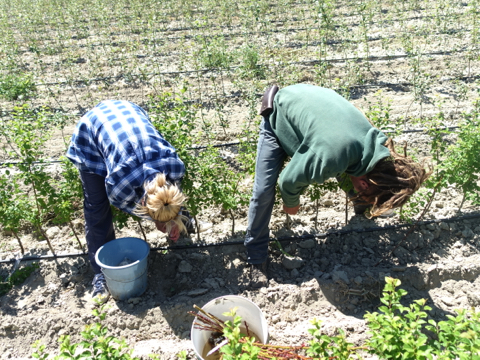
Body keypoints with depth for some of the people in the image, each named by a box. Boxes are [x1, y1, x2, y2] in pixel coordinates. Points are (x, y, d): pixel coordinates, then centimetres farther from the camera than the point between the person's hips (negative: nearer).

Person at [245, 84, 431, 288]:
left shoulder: (376, 141, -19)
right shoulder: (330, 157, -42)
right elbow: (290, 180, -24)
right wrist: (291, 203, -1)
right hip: (279, 116, -6)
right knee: (264, 191, -11)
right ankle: (257, 259, 2)